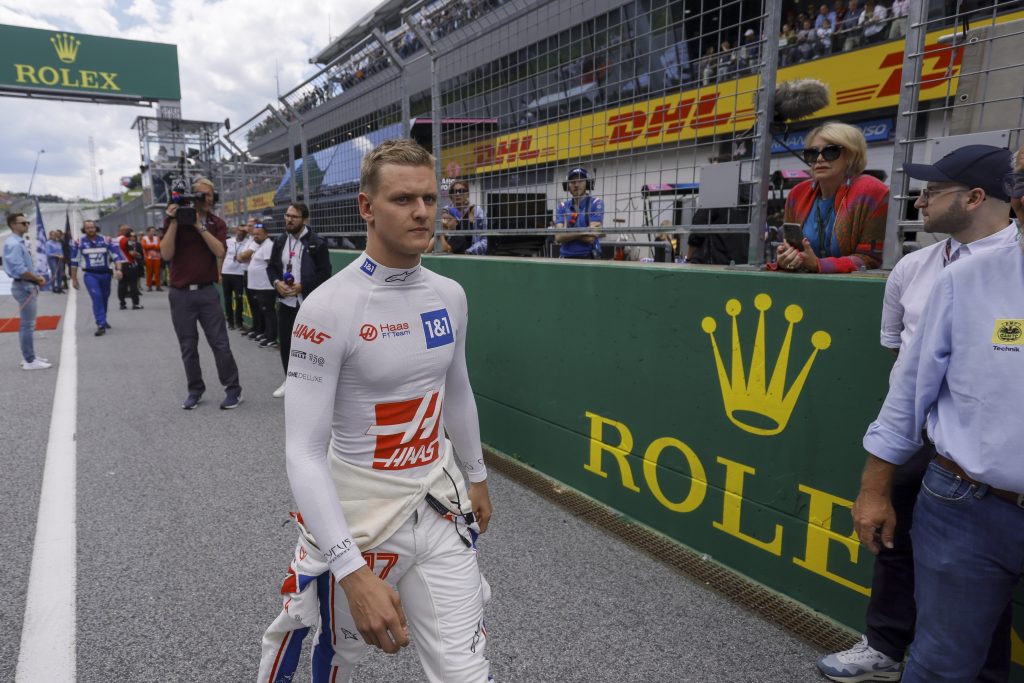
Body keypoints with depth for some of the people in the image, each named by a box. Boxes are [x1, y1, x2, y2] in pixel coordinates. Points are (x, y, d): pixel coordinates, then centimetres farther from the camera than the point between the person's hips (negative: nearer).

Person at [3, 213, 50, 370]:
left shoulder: (20, 242, 14)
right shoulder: (13, 244, -17)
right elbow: (19, 269, -25)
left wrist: (36, 278, 5)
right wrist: (37, 279, -13)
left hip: (29, 286, 11)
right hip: (24, 287, -11)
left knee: (27, 324, 16)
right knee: (27, 325, -6)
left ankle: (29, 356, 25)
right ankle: (29, 361, -2)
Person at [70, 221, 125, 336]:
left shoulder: (106, 240, 0)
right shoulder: (79, 242, -1)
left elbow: (116, 255, -3)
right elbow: (74, 261, 6)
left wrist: (118, 269, -20)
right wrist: (74, 279, 8)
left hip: (105, 274, 2)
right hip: (90, 275, -2)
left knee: (104, 298, 14)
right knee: (97, 297, -17)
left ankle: (102, 320, 37)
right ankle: (101, 325, -19)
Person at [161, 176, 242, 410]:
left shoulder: (217, 223, 4)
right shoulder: (174, 219, 0)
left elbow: (220, 252, -13)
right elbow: (166, 254, -11)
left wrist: (200, 225, -16)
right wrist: (173, 222, -15)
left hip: (207, 292, 0)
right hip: (180, 293, 0)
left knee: (220, 343, 0)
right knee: (188, 347, 8)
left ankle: (233, 389, 8)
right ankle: (195, 390, 21)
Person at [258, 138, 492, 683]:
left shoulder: (450, 296, 0)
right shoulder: (330, 307, -19)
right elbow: (304, 453, -21)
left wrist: (477, 476, 23)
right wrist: (354, 574, -28)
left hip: (442, 509, 5)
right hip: (360, 517, -4)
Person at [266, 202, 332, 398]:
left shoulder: (317, 243, -7)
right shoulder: (280, 241, 11)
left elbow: (324, 273, -9)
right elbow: (271, 266, 16)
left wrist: (303, 286, -18)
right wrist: (276, 282, -5)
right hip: (285, 301, 5)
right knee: (285, 342, 11)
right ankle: (290, 380, 28)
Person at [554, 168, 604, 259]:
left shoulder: (596, 204, -2)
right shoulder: (562, 207, 10)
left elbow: (590, 238, -11)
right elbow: (559, 237, -3)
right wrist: (583, 231, -13)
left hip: (588, 257, -3)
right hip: (565, 257, 3)